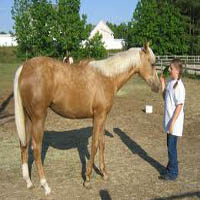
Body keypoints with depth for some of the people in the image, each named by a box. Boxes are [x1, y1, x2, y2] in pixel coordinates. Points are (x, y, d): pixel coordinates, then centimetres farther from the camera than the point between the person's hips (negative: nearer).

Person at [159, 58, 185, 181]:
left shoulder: (179, 86, -20)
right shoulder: (170, 82, 6)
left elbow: (179, 106, -20)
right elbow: (165, 98, 15)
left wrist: (172, 123, -20)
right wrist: (162, 83, 7)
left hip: (175, 123, -8)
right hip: (169, 121, 8)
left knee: (172, 147, 1)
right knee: (170, 146, 19)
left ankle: (173, 173, 14)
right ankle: (172, 167, 35)